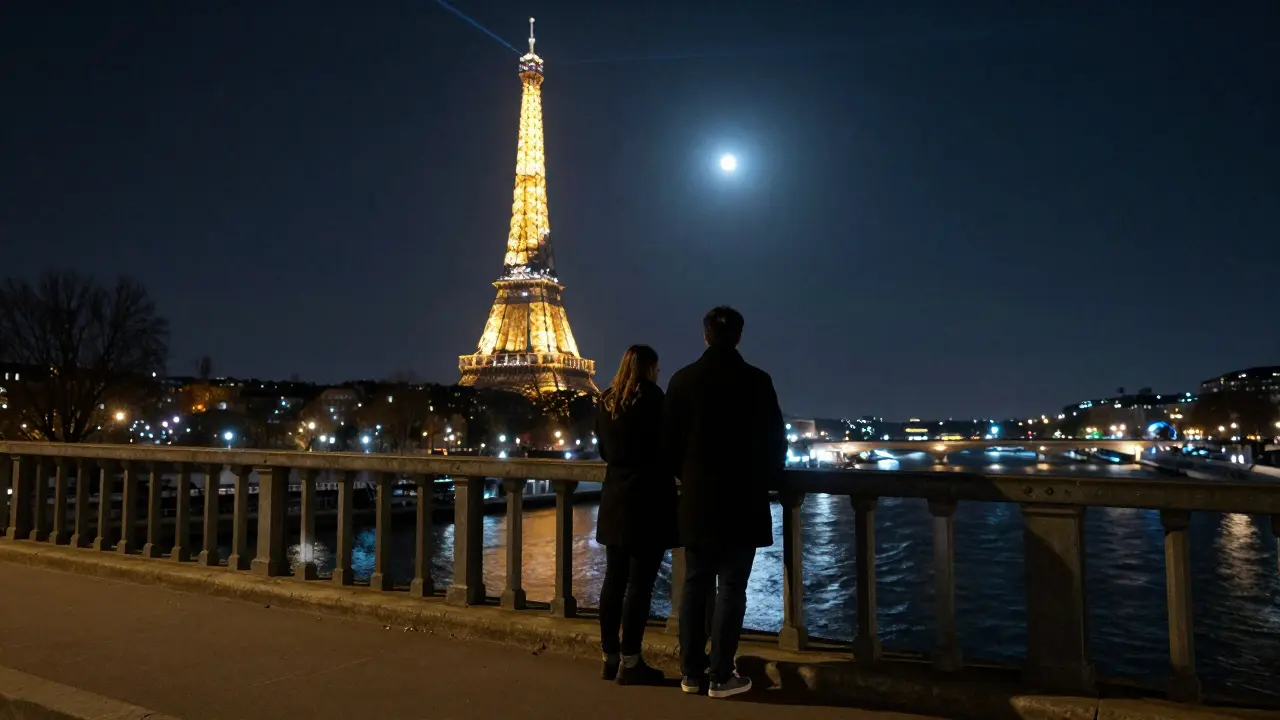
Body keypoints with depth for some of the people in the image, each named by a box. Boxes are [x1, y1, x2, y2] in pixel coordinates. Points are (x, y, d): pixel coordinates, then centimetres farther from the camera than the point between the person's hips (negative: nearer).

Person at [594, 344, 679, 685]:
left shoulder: (605, 402, 10)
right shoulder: (650, 396, -10)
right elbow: (665, 444, -8)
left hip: (615, 501, 7)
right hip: (647, 501, -7)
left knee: (614, 579, 10)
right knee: (640, 582, -2)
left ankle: (610, 658, 17)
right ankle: (629, 662, 3)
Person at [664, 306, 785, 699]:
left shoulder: (682, 380, 0)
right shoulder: (756, 381, -7)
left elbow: (669, 441, 3)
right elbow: (775, 442, -2)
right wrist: (764, 479, 16)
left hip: (697, 501, 3)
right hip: (742, 502, -3)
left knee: (695, 586, 11)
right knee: (731, 589, 3)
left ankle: (691, 671, 17)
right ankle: (721, 676, 7)